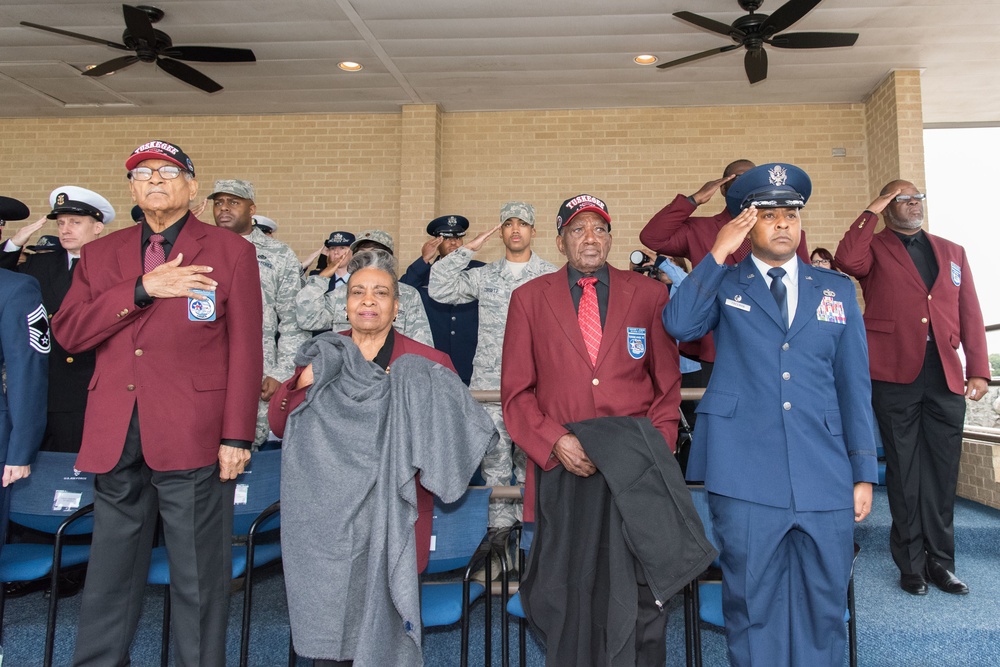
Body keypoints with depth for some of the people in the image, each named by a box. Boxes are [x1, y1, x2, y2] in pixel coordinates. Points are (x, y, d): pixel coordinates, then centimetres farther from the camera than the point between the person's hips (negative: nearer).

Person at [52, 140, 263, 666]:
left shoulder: (230, 252, 3)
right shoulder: (101, 254, 15)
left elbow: (245, 350, -3)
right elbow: (67, 332, 2)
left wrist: (237, 435, -9)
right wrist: (141, 289, -10)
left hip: (192, 438, -4)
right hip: (116, 440, 4)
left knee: (198, 579, 6)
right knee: (110, 574, 16)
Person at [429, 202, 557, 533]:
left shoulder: (552, 276, 4)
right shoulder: (484, 276, 11)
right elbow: (439, 289, 2)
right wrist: (468, 249, 0)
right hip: (489, 385, 2)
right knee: (495, 463, 7)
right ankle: (500, 529, 19)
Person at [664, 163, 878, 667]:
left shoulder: (837, 291, 12)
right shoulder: (722, 285, 7)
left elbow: (855, 384, 11)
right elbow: (678, 324, -13)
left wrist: (864, 473, 8)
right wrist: (719, 254, -12)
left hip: (825, 478, 3)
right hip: (745, 477, -2)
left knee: (824, 608, 12)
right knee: (752, 607, 8)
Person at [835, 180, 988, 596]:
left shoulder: (952, 252, 18)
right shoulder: (875, 249, 6)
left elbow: (970, 315, 14)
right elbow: (847, 259, -20)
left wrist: (979, 370, 6)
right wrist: (872, 212, -8)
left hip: (946, 378, 4)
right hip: (895, 375, -4)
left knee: (942, 473, 9)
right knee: (904, 473, 5)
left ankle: (940, 561, 23)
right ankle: (911, 563, 17)